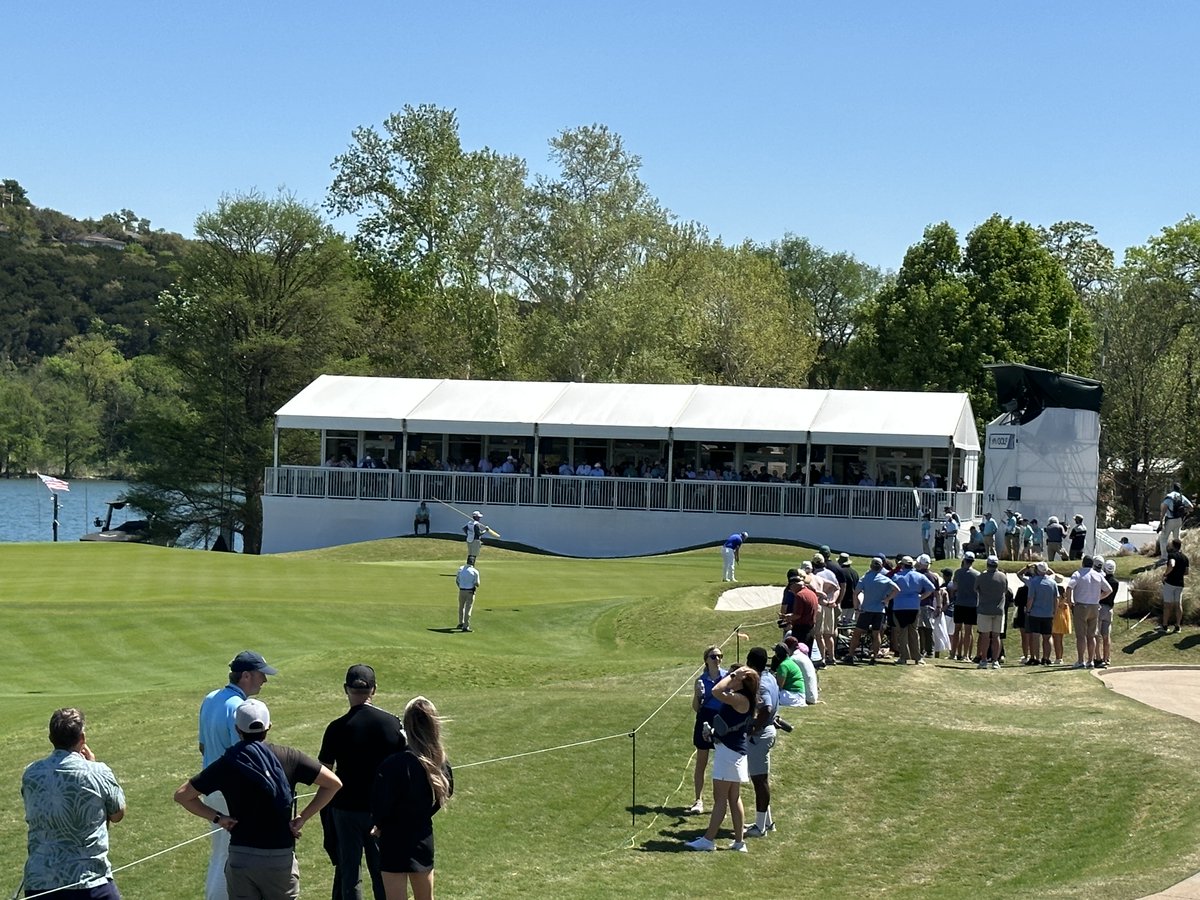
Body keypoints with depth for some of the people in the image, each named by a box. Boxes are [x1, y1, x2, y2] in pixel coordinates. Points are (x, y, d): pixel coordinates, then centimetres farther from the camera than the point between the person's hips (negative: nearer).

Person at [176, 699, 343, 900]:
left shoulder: (227, 763, -1)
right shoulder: (287, 757, -2)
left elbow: (182, 794, 3)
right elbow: (333, 783, -2)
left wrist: (216, 817, 4)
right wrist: (303, 817, 1)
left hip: (240, 857, 1)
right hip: (281, 858, 0)